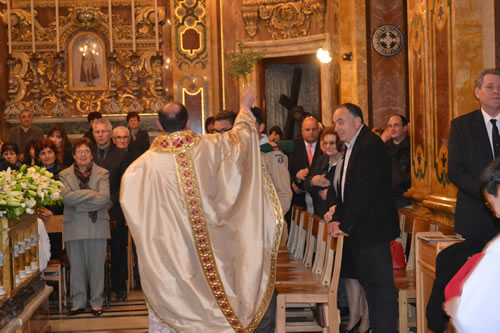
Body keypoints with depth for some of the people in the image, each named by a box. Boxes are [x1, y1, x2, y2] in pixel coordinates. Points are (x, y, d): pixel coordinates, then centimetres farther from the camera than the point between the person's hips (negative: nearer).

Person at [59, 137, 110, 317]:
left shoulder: (102, 174, 5)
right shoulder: (65, 175, 8)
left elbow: (104, 198, -10)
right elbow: (66, 197, -9)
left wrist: (78, 202, -12)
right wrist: (90, 194, -13)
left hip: (97, 226, -1)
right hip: (73, 226, 1)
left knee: (97, 266, 2)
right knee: (76, 267, 6)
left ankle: (97, 302, 12)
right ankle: (78, 302, 16)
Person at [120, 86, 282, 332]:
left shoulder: (148, 162, -11)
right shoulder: (210, 147, -8)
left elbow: (126, 187, 7)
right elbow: (241, 135, 9)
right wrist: (245, 108, 27)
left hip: (166, 250, -1)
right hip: (206, 249, 1)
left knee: (167, 306, 9)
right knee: (209, 304, 12)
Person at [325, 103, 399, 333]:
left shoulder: (371, 145, -15)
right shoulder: (352, 147, 16)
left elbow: (364, 190, -21)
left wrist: (345, 225, -17)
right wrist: (337, 216, 2)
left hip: (373, 228, -10)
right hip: (359, 230, 10)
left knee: (381, 284, -5)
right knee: (368, 283, 15)